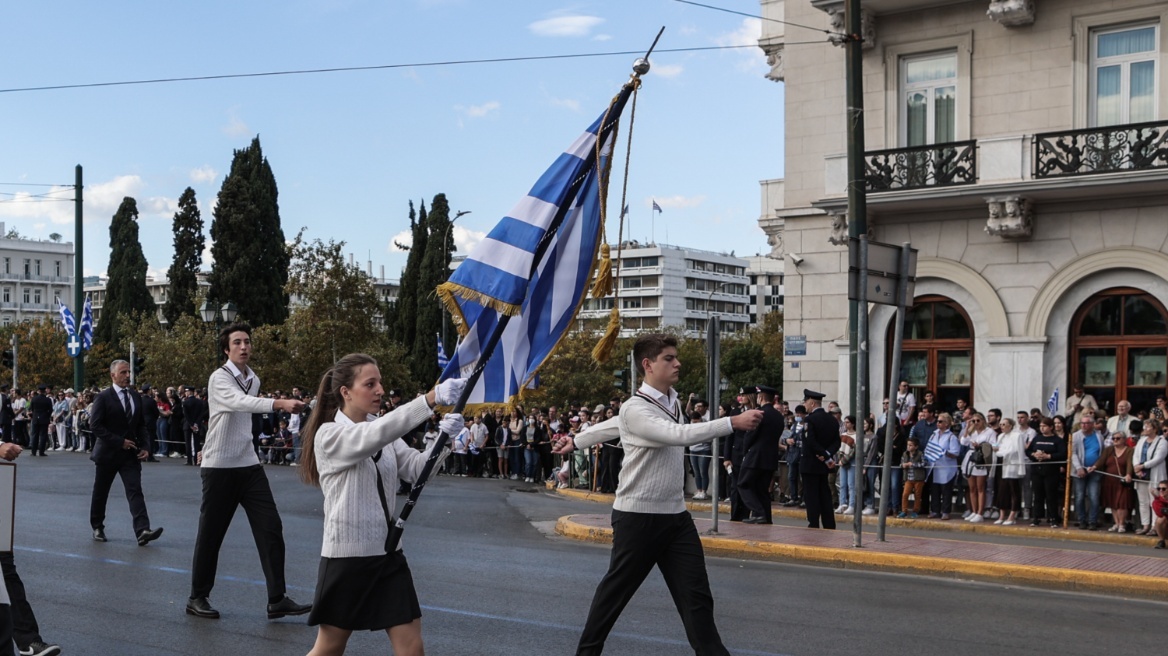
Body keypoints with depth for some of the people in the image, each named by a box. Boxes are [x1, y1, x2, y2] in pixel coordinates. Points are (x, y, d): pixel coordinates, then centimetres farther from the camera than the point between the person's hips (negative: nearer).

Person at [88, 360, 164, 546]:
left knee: (135, 491, -10)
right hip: (108, 453, -3)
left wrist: (143, 446, -1)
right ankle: (97, 527, 28)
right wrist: (119, 442, -18)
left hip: (130, 453, 3)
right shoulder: (103, 397, -8)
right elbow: (95, 425, -14)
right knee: (100, 493, 10)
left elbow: (141, 424, 14)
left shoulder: (135, 396, 8)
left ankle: (143, 531, -22)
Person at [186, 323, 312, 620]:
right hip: (219, 468, -6)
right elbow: (241, 403, -35)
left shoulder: (254, 380, 10)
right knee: (210, 534, 4)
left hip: (249, 465, 6)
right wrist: (280, 403, -50)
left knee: (270, 528, -4)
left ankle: (277, 600, -2)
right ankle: (197, 598, 21)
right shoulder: (219, 378, -14)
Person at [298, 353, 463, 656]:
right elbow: (375, 435, -32)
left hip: (388, 553, 6)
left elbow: (416, 468, -4)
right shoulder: (329, 435, -13)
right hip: (347, 555, -6)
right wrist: (432, 398, -43)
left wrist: (443, 438, -25)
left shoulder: (382, 433, 7)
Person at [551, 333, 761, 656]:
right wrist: (733, 422, -37)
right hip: (638, 516, -7)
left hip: (676, 515, 7)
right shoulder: (635, 409, -17)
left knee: (696, 592, 1)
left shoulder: (673, 400, 9)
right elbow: (680, 434, -34)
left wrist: (577, 441, 35)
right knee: (616, 589, 9)